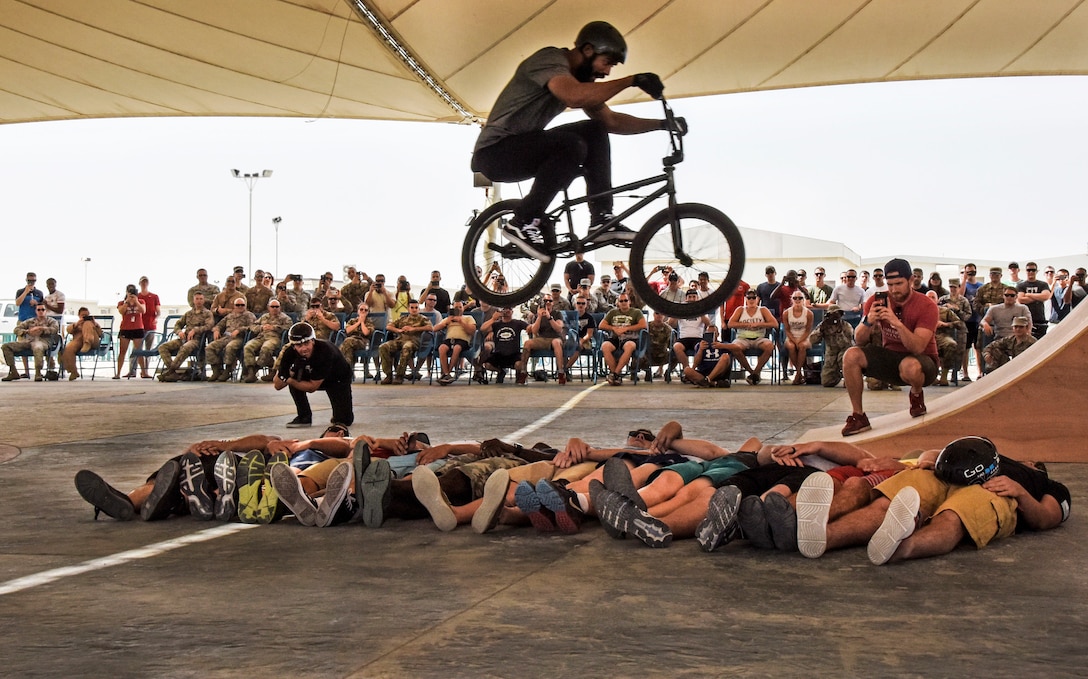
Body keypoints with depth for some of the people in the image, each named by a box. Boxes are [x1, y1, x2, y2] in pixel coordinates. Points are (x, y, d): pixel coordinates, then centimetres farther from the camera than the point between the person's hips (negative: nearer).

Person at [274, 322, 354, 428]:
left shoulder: (325, 350, -38)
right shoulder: (290, 352, -25)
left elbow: (312, 387, -32)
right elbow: (277, 386, -22)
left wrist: (288, 380, -31)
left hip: (338, 379, -4)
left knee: (344, 420, -18)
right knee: (294, 374, -27)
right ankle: (304, 417, -10)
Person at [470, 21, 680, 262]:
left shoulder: (580, 78, 12)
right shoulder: (550, 59, -16)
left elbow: (612, 121, 15)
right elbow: (575, 97, -36)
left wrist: (661, 124, 4)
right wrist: (632, 80, -32)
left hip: (523, 147, 9)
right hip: (495, 151, -9)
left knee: (596, 132, 1)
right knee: (572, 146, -29)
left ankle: (602, 217, -2)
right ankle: (523, 222, -20)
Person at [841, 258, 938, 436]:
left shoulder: (926, 306, -16)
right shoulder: (877, 301, -6)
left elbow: (918, 348, -27)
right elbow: (859, 341, -7)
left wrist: (897, 323, -41)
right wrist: (868, 322, -28)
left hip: (922, 360, -4)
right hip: (890, 355, 4)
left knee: (910, 366, -40)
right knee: (851, 356, -21)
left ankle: (916, 394, -1)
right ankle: (858, 416, -12)